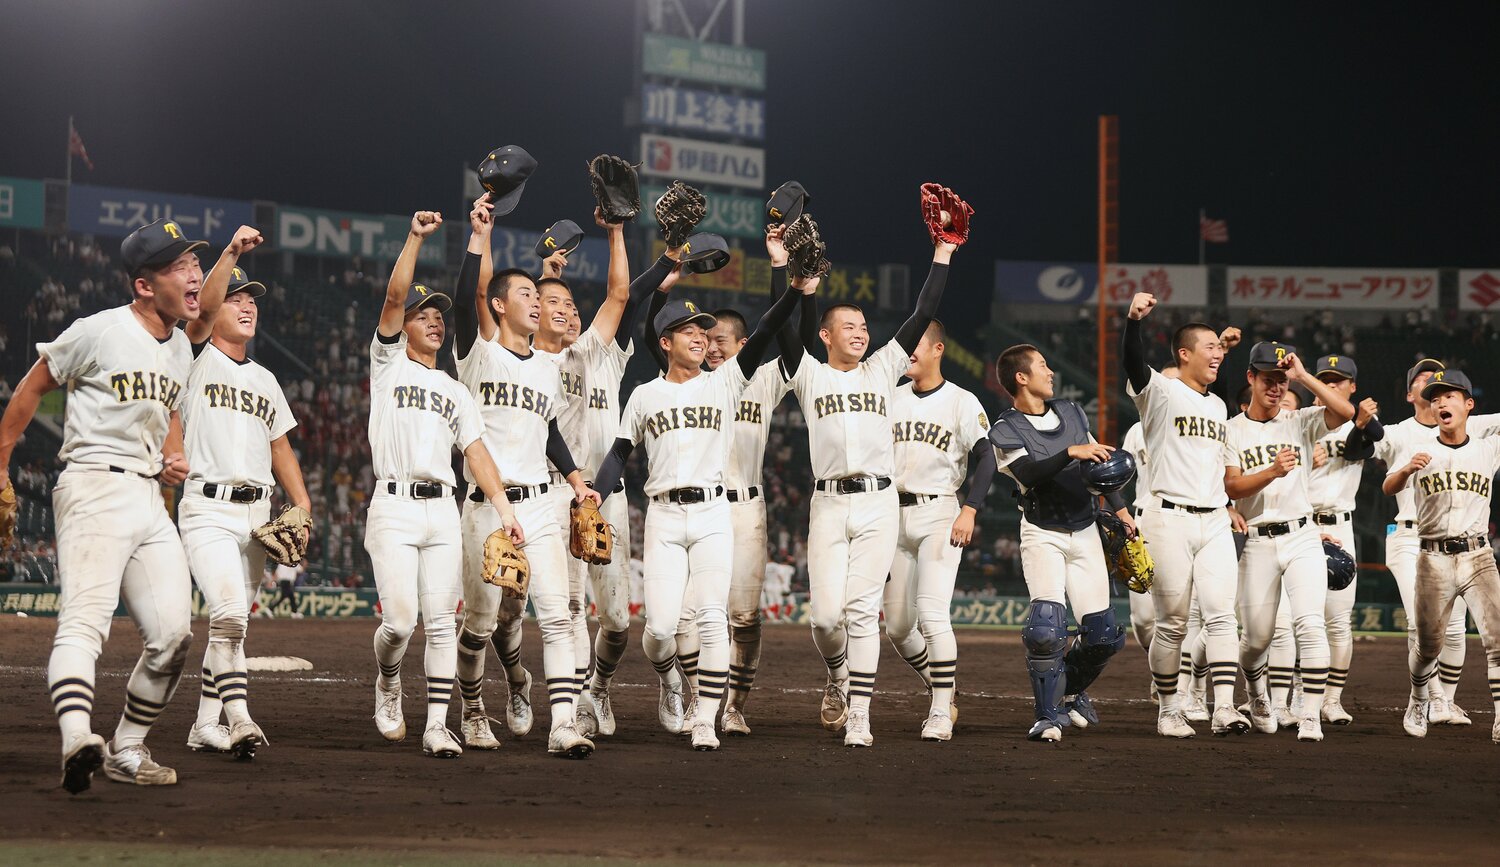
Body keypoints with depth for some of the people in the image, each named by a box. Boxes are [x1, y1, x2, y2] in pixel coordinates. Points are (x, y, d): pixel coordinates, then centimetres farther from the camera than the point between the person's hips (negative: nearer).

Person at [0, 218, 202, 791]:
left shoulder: (181, 349, 15)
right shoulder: (99, 332, -7)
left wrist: (173, 461, 9)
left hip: (150, 497, 7)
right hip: (95, 487, -7)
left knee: (173, 632, 1)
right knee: (85, 621, -23)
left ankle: (127, 750, 14)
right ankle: (78, 739, -41)